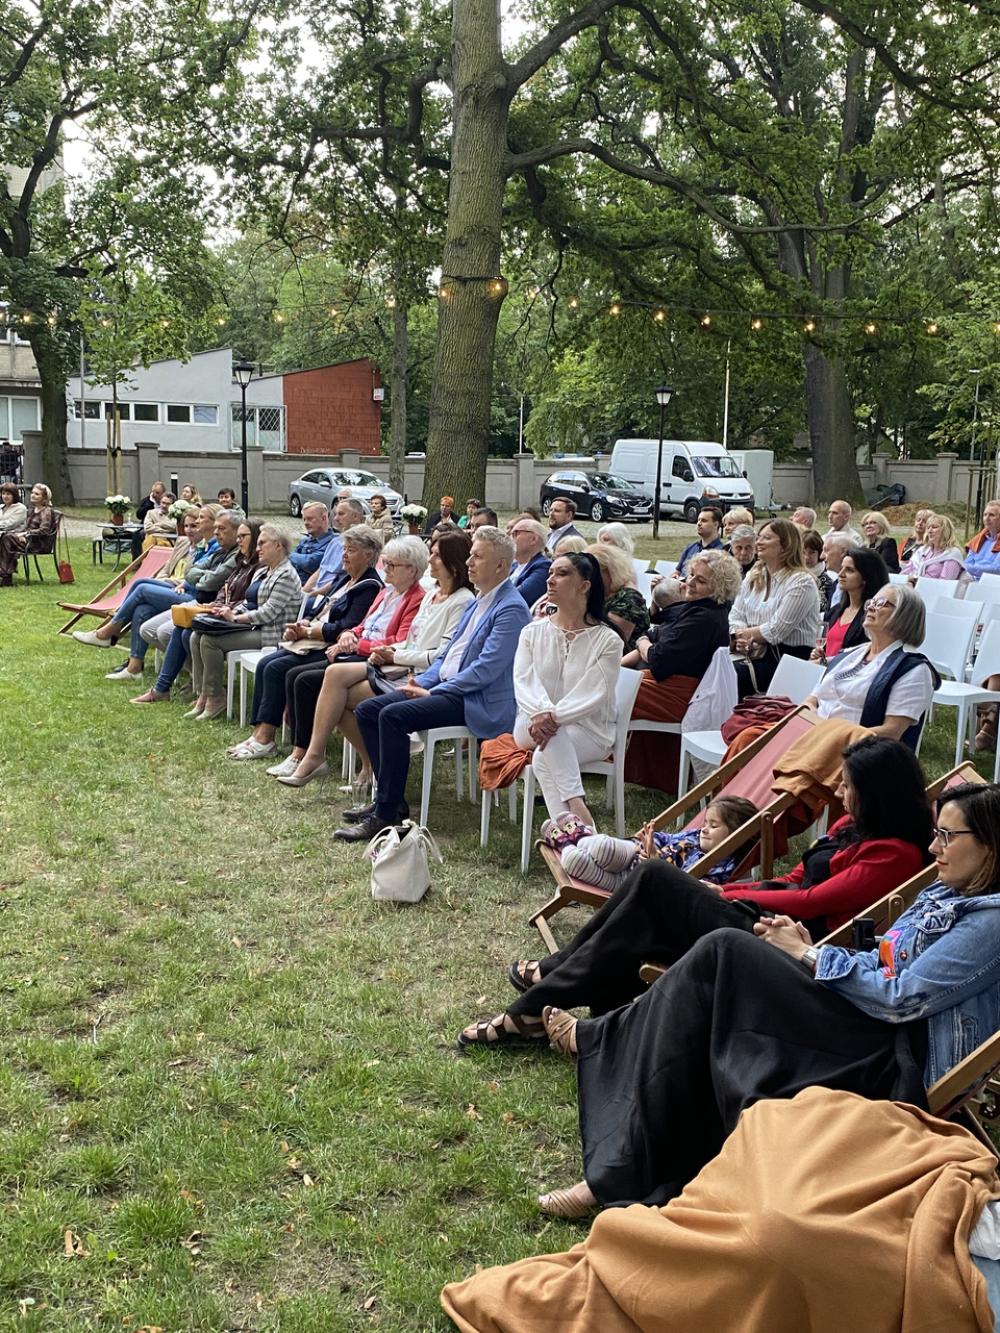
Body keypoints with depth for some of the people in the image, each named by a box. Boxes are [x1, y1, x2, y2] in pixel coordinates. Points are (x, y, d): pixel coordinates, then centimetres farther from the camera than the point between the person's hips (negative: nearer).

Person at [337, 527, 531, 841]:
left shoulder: (511, 608, -14)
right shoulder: (479, 602, 18)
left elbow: (487, 668, -21)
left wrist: (433, 692, -17)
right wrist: (422, 682, 4)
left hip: (478, 702, -10)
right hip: (444, 687, 10)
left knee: (393, 715, -27)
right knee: (367, 710, 1)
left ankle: (386, 815, -20)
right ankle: (388, 797, 4)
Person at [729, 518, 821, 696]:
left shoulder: (801, 582, -8)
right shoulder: (753, 576, 15)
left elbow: (776, 630, -14)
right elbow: (736, 616, 11)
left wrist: (742, 633, -2)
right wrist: (740, 640, -10)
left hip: (790, 657, -7)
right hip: (755, 654, 7)